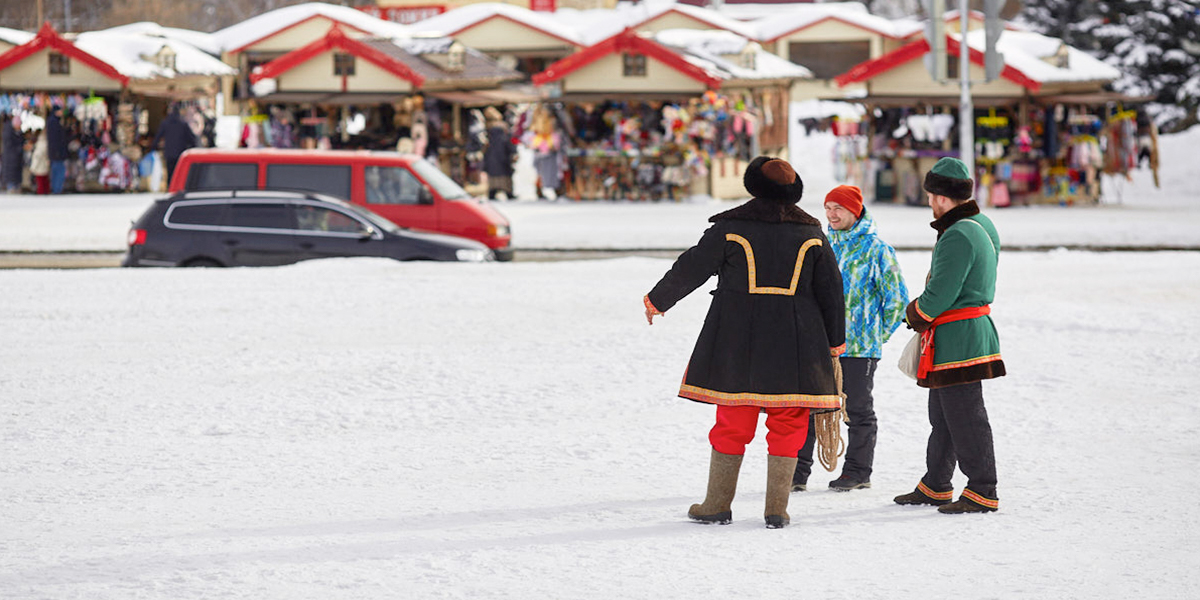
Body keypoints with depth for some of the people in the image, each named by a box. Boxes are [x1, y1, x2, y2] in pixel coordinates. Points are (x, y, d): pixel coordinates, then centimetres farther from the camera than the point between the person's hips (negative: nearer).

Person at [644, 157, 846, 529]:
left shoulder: (730, 226, -1)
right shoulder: (810, 233, 5)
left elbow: (691, 268, 3)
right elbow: (831, 290, 9)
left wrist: (657, 300, 19)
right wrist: (835, 341, 19)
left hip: (738, 340, -1)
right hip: (794, 344, 1)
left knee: (732, 422, 6)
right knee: (787, 425, 5)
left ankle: (718, 505, 10)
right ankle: (776, 509, 2)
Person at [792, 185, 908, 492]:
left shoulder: (875, 247, -6)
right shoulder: (826, 245, 11)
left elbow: (897, 298, -2)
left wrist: (878, 335, 1)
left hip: (859, 347, -5)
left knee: (858, 409, 4)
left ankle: (858, 472, 14)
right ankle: (797, 473, 4)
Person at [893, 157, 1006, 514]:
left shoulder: (958, 236, -20)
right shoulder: (980, 226, 12)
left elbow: (941, 295, -22)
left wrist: (915, 314, -2)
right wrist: (924, 314, 13)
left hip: (958, 338, -11)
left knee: (965, 417, -6)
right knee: (942, 416, 19)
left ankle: (982, 493, -2)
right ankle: (935, 487, 28)